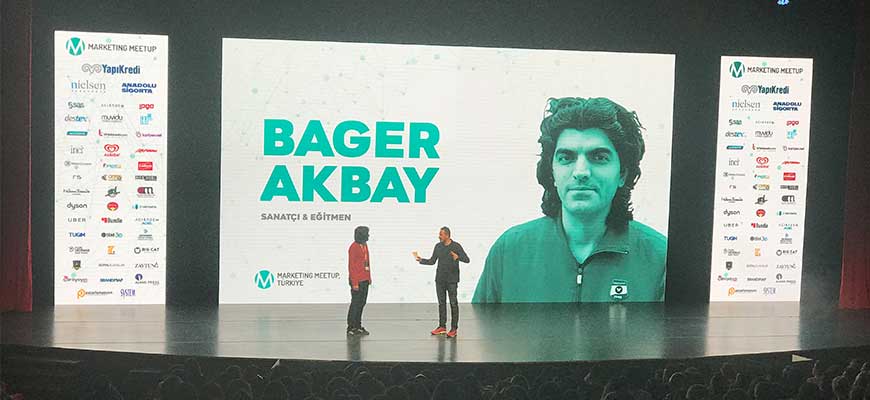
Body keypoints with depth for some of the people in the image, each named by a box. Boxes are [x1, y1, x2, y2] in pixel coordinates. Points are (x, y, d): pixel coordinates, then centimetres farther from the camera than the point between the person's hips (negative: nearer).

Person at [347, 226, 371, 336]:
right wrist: (354, 283, -17)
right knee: (355, 304, -2)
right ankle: (351, 328, 6)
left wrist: (369, 277, 16)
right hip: (357, 281, -8)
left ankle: (358, 326, 20)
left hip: (365, 280, 8)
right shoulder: (353, 247, -14)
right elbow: (351, 266, -15)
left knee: (362, 303, 12)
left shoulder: (365, 245, 12)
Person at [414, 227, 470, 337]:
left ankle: (454, 328, 2)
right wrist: (421, 260, -2)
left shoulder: (456, 246, -7)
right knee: (441, 303, 9)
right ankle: (442, 326, 17)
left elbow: (467, 259, -11)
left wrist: (458, 257, -29)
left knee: (453, 303, -2)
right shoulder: (438, 246, 6)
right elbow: (432, 261, 12)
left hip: (452, 280, -5)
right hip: (440, 279, 5)